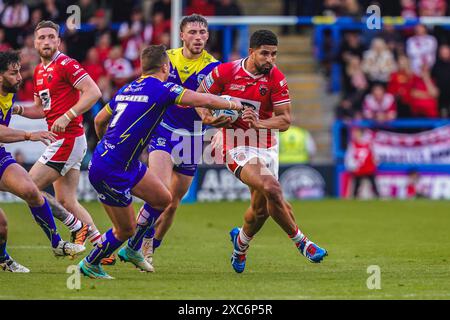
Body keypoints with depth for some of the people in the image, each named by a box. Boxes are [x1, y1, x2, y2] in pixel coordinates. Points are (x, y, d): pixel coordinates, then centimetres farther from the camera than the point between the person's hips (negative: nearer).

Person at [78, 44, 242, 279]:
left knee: (163, 199, 17)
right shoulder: (161, 88, -14)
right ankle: (90, 265, 24)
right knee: (125, 230, 4)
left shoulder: (127, 89, 10)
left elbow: (99, 121, 19)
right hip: (110, 172, -9)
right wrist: (231, 104, 2)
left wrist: (105, 142, 39)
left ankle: (132, 250, 28)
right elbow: (203, 100, -15)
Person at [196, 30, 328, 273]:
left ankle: (241, 242, 41)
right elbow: (200, 95, 5)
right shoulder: (225, 72, -10)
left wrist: (259, 123, -25)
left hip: (265, 147, 4)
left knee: (261, 208, 9)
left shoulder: (276, 79, -8)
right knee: (272, 190, -25)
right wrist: (206, 116, -14)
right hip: (236, 146, -4)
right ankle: (300, 241, -9)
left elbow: (285, 121, -8)